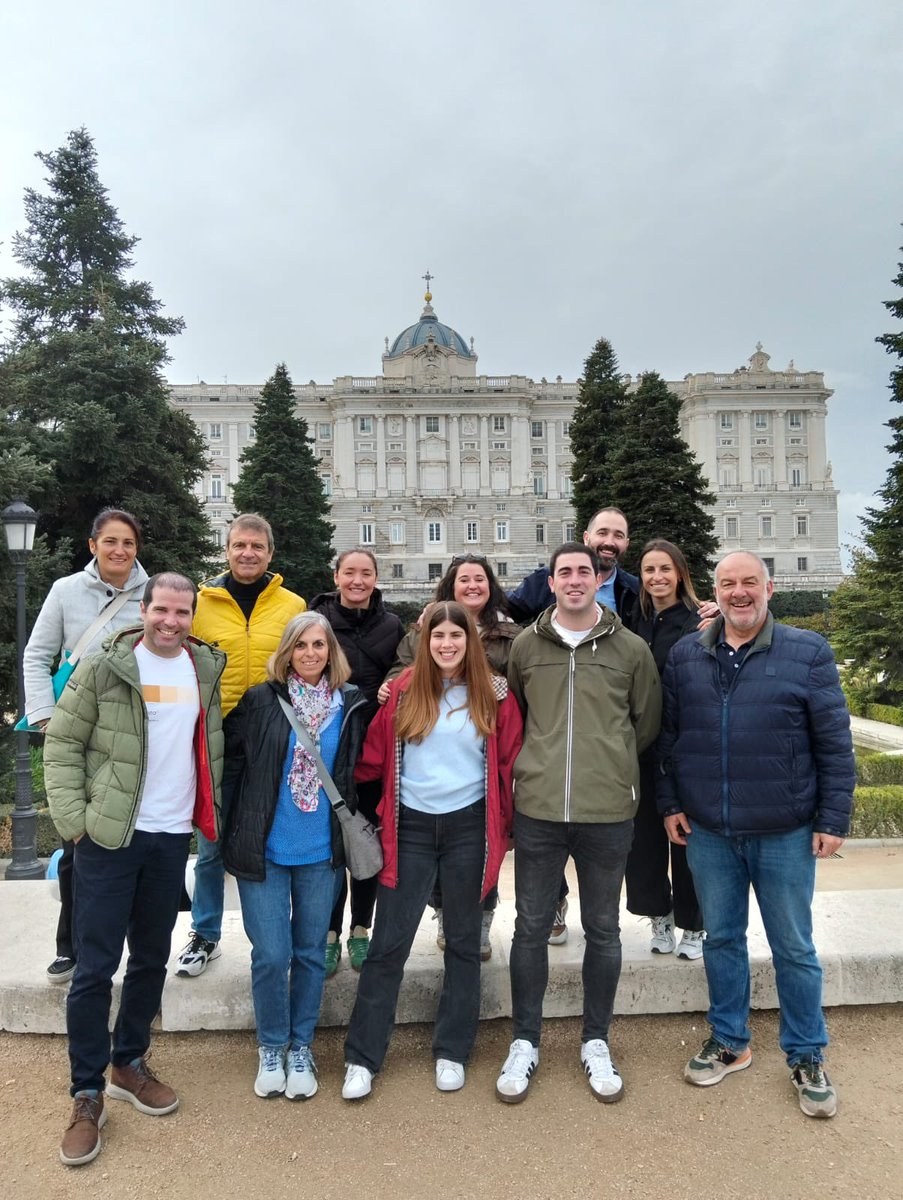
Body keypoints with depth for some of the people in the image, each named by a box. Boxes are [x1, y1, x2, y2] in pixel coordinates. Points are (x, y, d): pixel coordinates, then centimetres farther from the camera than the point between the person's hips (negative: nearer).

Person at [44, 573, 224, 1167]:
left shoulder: (208, 669, 4)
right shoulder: (105, 668, -8)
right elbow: (62, 744, -5)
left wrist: (211, 811, 8)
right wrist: (73, 818, -10)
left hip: (174, 836, 4)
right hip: (110, 835, -4)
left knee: (152, 960, 16)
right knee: (96, 967, 3)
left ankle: (130, 1063, 35)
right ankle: (88, 1094, 19)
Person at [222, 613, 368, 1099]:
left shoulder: (351, 706, 0)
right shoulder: (260, 701, -6)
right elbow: (230, 763, 0)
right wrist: (232, 830, 0)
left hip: (320, 851, 2)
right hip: (264, 849, -2)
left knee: (310, 952, 12)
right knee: (271, 954, 3)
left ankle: (300, 1047, 31)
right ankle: (271, 1048, 27)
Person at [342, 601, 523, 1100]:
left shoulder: (494, 695, -2)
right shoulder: (402, 691, -2)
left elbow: (510, 762, 1)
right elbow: (374, 756, 2)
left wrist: (507, 824, 1)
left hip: (468, 827, 1)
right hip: (412, 826, 0)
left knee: (463, 942, 13)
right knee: (388, 943, 4)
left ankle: (452, 1052, 30)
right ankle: (361, 1057, 19)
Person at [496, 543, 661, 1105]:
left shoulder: (632, 648, 1)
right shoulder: (525, 645, 4)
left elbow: (647, 724, 10)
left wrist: (610, 763, 8)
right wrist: (542, 762, 10)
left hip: (609, 812, 0)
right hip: (537, 809, 1)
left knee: (603, 931, 14)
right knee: (531, 927, 11)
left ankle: (596, 1042, 33)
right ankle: (526, 1042, 29)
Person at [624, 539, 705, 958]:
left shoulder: (698, 624, -7)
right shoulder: (636, 622, 7)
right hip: (642, 747, 4)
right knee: (645, 834, 9)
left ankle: (693, 924, 25)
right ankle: (659, 914, 30)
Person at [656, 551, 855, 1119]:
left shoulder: (808, 652, -6)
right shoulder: (685, 656, 2)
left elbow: (835, 745, -5)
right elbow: (667, 737, 7)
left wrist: (833, 819, -7)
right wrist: (671, 803, 4)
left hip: (785, 833, -2)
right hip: (708, 832, 3)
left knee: (794, 948, 11)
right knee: (721, 938, 16)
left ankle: (807, 1057, 31)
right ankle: (730, 1041, 35)